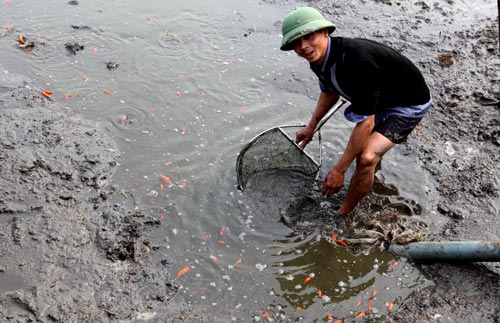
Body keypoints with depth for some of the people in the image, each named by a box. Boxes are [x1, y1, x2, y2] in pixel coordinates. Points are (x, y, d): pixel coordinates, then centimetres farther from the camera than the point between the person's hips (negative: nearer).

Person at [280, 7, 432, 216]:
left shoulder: (358, 61, -41)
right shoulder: (318, 58, -14)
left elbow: (365, 123, -37)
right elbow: (330, 91, 11)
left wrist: (339, 170, -32)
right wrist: (311, 126, 9)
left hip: (409, 104, -8)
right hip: (379, 98, 9)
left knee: (366, 158, -27)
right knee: (358, 146, 32)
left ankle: (343, 216, -6)